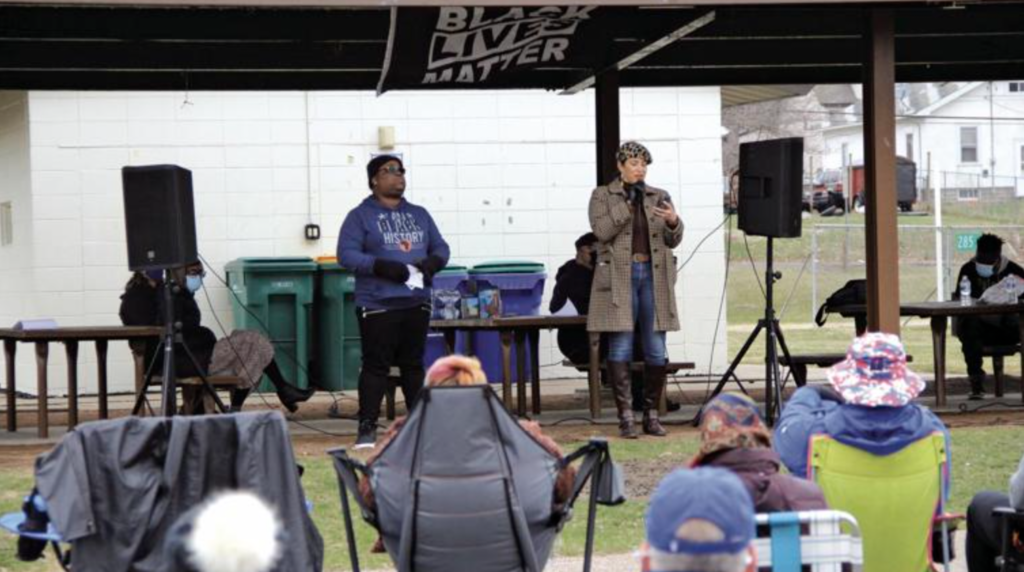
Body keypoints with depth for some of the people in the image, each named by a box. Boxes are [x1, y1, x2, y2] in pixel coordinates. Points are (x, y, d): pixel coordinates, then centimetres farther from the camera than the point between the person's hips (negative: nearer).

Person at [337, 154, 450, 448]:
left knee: (413, 364, 11)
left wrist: (433, 262, -7)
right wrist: (380, 266, -21)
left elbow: (440, 247, 17)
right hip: (377, 305, -5)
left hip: (416, 302, 5)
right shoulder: (360, 216, 0)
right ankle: (367, 427, -3)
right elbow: (346, 254, -9)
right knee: (376, 366, -6)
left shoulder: (419, 214, 16)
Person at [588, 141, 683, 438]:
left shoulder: (659, 197, 13)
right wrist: (626, 204, -14)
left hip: (653, 275, 3)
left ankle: (651, 414, 10)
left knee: (656, 349, 2)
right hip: (619, 277, -3)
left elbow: (673, 240, 6)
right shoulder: (602, 196, 6)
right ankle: (625, 416, -3)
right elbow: (601, 231, -10)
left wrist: (673, 221, -15)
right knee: (620, 348, -5)